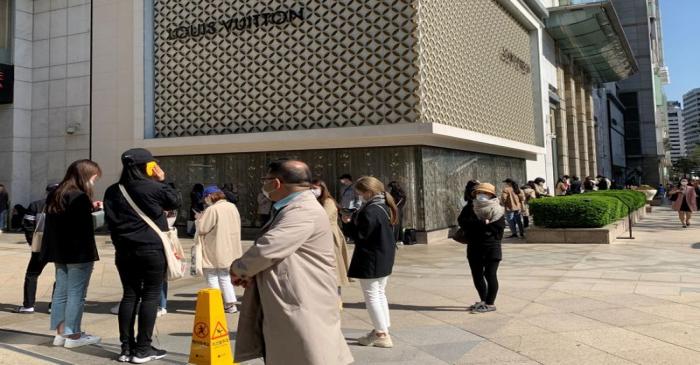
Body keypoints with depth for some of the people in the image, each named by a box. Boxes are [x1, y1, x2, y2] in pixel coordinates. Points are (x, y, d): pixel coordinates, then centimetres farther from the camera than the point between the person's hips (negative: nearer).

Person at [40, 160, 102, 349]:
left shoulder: (55, 195, 11)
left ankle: (61, 332, 19)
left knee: (61, 292, 13)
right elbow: (84, 227, -21)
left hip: (60, 252, 9)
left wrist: (90, 208, 11)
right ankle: (72, 335, 7)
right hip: (79, 253, -9)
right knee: (76, 293, 0)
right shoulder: (80, 197, -16)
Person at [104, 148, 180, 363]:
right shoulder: (154, 188, -11)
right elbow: (176, 202, 4)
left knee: (130, 295, 10)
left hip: (124, 251, 6)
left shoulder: (113, 191, 7)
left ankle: (126, 348, 12)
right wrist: (163, 181, 8)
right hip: (152, 250, -6)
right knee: (151, 295, 1)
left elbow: (110, 221, 12)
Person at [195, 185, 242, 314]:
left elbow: (202, 228, -18)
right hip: (229, 249, 7)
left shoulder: (212, 209, -18)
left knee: (212, 277, 5)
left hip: (214, 251, -7)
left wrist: (199, 218, 2)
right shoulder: (233, 207, 4)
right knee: (225, 277, 17)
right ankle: (230, 304, 17)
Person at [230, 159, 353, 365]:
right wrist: (246, 271, 2)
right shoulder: (291, 209, 15)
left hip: (304, 311, -11)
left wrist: (238, 269, -7)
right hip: (280, 310, 11)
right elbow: (269, 249, 22)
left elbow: (267, 250, -28)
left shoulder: (304, 211, -20)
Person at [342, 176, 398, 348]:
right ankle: (382, 330, 27)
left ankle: (382, 335, 4)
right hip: (384, 257, 10)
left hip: (371, 260, -10)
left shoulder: (370, 211, -24)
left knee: (371, 296, 0)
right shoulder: (384, 207, 7)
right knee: (380, 294, 19)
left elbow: (360, 235, -22)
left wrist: (349, 222, -6)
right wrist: (355, 218, 5)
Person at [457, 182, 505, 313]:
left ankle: (490, 303, 10)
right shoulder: (470, 208, 7)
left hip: (491, 248, -5)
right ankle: (483, 300, 29)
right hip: (474, 248, 5)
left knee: (490, 275, -1)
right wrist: (483, 223, -20)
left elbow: (498, 227, -17)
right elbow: (462, 221, -11)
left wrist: (475, 225, -15)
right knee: (477, 275, 12)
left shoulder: (497, 210, -3)